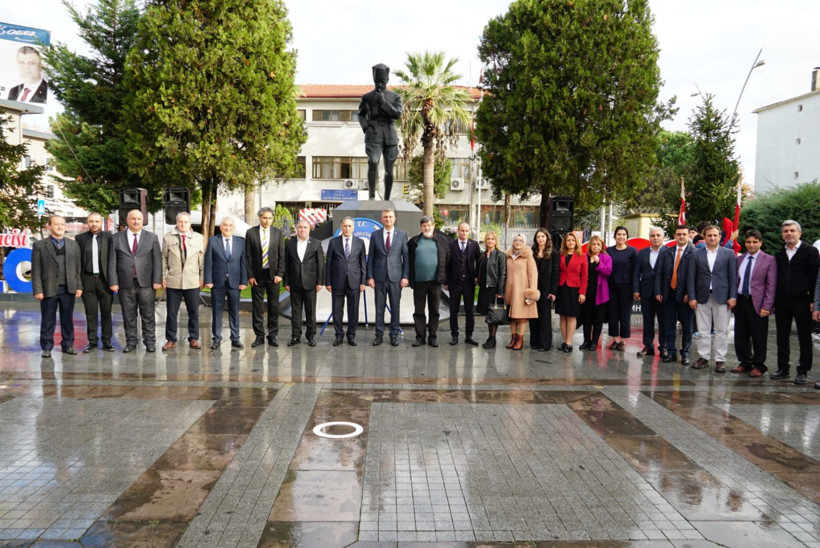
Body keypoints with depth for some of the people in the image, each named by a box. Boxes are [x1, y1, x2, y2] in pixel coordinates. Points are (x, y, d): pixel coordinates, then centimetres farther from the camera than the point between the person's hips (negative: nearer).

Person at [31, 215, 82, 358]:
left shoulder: (73, 244, 10)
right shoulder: (39, 245, 3)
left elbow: (78, 268, 9)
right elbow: (36, 270, -1)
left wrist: (79, 286, 2)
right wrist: (37, 290, -7)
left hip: (68, 289, 2)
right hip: (49, 289, -2)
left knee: (67, 319, 9)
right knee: (48, 320, 4)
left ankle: (68, 345, 18)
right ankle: (46, 347, 13)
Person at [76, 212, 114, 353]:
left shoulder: (109, 237, 2)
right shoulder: (80, 238, 5)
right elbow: (77, 260, 5)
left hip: (104, 279, -1)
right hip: (88, 279, 1)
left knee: (106, 312, 5)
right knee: (90, 313, 6)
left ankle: (107, 342, 14)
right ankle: (92, 341, 15)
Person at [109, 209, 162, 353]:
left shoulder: (152, 238, 7)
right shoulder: (117, 238, 8)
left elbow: (157, 260, 3)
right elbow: (112, 261, 5)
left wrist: (157, 280, -5)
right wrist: (113, 282, -3)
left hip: (146, 282, -1)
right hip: (125, 283, 1)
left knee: (148, 315, 2)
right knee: (128, 315, 7)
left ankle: (150, 342, 11)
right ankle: (131, 342, 17)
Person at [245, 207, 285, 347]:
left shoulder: (278, 233, 4)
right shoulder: (251, 233, 1)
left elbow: (281, 255, 3)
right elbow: (248, 256, 0)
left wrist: (279, 274, -5)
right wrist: (250, 275, -5)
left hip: (273, 274, 1)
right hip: (257, 275, 0)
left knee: (274, 306, 4)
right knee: (257, 306, 4)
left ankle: (272, 336, 13)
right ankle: (259, 336, 13)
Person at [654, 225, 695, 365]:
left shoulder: (694, 253, -4)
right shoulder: (666, 252, 9)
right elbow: (658, 273, 7)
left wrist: (690, 293, -13)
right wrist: (658, 291, 0)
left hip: (684, 295, -3)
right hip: (668, 294, 4)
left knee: (686, 325, 7)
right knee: (669, 325, 7)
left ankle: (685, 353, 17)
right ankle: (671, 352, 15)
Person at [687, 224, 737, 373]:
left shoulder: (728, 254, 5)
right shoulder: (697, 254, 7)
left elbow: (733, 276, 2)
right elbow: (691, 277, 5)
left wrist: (733, 297, -5)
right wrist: (692, 297, -2)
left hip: (722, 297, -1)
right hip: (702, 297, 1)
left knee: (722, 330, 1)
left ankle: (720, 360, 7)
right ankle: (703, 357, 15)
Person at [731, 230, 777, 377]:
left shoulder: (769, 260, -3)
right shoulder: (739, 259, 11)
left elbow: (771, 285, -7)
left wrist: (767, 306, -13)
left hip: (757, 303, -4)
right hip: (740, 301, 5)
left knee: (758, 336, 3)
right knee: (740, 335, 10)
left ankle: (758, 366, 17)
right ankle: (745, 363, 24)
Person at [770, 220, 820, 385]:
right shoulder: (779, 254, 13)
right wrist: (771, 301, 7)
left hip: (802, 301, -4)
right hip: (782, 302, 4)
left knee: (804, 338, 4)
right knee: (782, 337, 8)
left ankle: (803, 371, 11)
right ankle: (783, 369, 16)